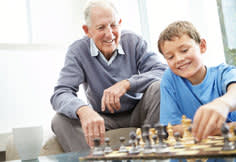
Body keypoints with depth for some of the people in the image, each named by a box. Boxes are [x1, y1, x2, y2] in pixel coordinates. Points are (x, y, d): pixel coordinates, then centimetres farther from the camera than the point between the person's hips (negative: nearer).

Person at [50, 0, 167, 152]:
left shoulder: (134, 41, -8)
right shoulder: (78, 51, -11)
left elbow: (162, 71, -17)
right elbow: (60, 94, -21)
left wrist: (126, 84, -34)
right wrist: (83, 110, -46)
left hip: (137, 113, 1)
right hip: (103, 118, 0)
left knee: (158, 87, -27)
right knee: (61, 120, -24)